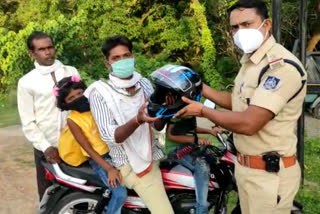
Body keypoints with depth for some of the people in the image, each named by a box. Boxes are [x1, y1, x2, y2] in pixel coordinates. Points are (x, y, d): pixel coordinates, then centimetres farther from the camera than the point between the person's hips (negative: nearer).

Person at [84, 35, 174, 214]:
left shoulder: (144, 83, 5)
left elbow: (158, 126, 4)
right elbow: (110, 137, -20)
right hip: (132, 164, -6)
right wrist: (137, 120, -36)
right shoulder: (100, 92, -11)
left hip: (154, 154, 7)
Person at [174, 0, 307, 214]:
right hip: (245, 166, 9)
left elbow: (248, 123, -28)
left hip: (270, 173, -9)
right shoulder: (249, 61, 9)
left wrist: (203, 111, -14)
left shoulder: (282, 66, -24)